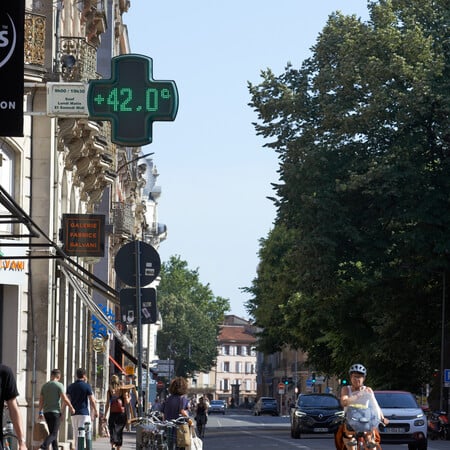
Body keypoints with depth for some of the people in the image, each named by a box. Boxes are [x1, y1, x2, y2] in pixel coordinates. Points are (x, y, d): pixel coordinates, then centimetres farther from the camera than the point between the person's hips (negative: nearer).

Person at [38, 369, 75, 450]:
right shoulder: (59, 385, -8)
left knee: (53, 432, 15)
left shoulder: (44, 386, 10)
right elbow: (65, 399, -13)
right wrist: (71, 408, 0)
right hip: (55, 412, -6)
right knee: (54, 434, -9)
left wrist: (40, 412, 17)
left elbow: (41, 400, 11)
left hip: (46, 412, 6)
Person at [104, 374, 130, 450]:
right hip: (122, 413, 1)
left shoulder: (109, 391, 0)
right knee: (119, 431, 13)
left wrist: (105, 415, 4)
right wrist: (129, 398, 17)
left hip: (112, 413, -1)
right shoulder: (123, 391, -2)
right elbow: (127, 402, -4)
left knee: (112, 431, -3)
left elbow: (107, 404, 0)